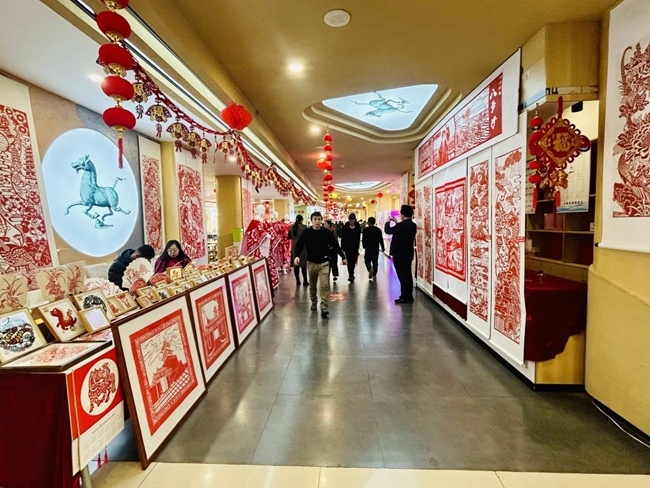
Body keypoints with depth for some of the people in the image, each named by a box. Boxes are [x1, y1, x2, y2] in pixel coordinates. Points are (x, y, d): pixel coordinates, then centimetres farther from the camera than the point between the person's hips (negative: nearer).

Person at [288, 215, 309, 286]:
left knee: (296, 264, 9)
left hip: (294, 247, 4)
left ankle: (297, 280, 13)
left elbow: (289, 237, 11)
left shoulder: (291, 227, 3)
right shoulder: (304, 227, -11)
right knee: (303, 264, 3)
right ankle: (305, 281, 7)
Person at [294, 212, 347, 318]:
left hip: (324, 263, -1)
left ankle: (324, 307, -5)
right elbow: (299, 245, -8)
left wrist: (343, 257, 8)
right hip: (311, 263, 1)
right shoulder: (306, 232, -5)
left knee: (325, 285, -9)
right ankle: (314, 302, 37)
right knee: (312, 285, 16)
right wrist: (297, 256, -26)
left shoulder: (327, 232, -3)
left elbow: (335, 245, 4)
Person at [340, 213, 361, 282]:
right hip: (347, 247, -2)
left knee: (353, 260, 10)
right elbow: (342, 238, -2)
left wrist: (357, 247, 1)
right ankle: (351, 275, -4)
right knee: (350, 260, -6)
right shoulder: (345, 227, -4)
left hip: (355, 247, 2)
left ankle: (351, 274, 29)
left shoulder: (358, 227, 0)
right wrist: (342, 247, -5)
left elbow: (358, 238, 3)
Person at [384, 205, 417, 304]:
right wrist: (397, 223, 20)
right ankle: (408, 296, 20)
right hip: (408, 254, 8)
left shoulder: (401, 225, -20)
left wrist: (388, 222, 7)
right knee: (407, 275, 12)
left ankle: (405, 297, 1)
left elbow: (388, 231, -10)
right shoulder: (413, 225, 5)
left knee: (402, 275, -3)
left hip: (399, 254, -8)